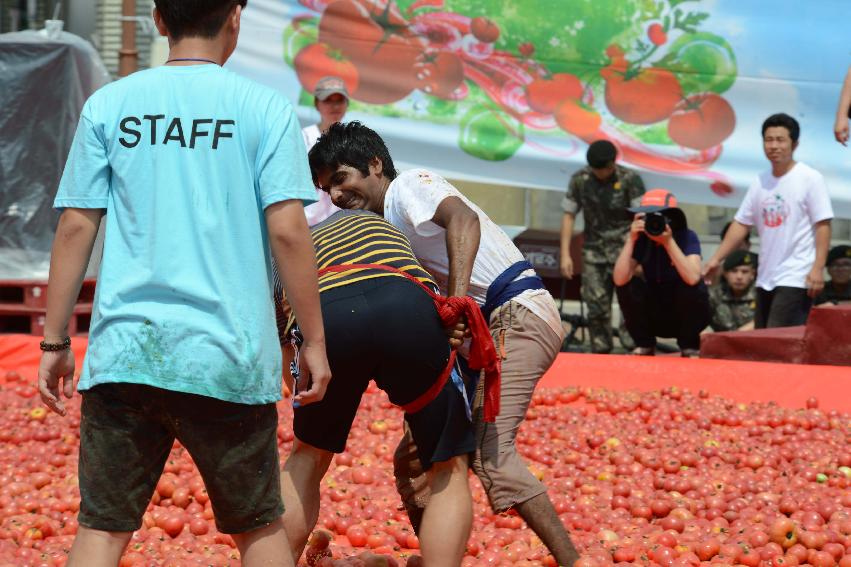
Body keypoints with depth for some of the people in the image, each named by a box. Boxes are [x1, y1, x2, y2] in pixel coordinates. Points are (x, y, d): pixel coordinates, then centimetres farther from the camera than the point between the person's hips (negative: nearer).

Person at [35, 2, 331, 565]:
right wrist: (315, 342, 1)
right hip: (227, 359, -1)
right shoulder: (264, 108, 0)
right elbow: (287, 230, -6)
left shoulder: (107, 105, 6)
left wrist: (56, 340, 10)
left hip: (123, 350, 2)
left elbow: (76, 227, 4)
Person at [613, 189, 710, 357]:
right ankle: (644, 345, -2)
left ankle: (689, 347, -8)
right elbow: (620, 279, -24)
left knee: (695, 288, -31)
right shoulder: (641, 240, -11)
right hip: (655, 318, 2)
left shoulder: (687, 237, -18)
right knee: (628, 285, -20)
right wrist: (631, 240, -29)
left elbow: (692, 278, -35)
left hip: (686, 317, -2)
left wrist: (669, 242, -35)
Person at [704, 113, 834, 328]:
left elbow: (823, 226, -10)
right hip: (765, 278, 7)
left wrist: (818, 268, -18)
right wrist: (716, 258, 9)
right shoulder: (760, 182, 11)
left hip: (796, 278, -7)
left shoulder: (810, 178, -7)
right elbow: (741, 223, 15)